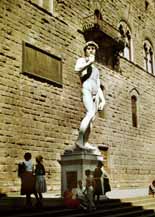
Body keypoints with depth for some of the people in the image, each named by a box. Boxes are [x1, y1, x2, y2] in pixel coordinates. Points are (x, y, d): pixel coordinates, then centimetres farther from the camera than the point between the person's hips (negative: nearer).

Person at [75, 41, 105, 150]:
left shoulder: (96, 69, 32)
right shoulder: (81, 60, 15)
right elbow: (77, 69, -11)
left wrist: (103, 99, 16)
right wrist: (89, 62, -4)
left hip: (95, 94, 6)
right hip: (86, 89, -6)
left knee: (92, 118, -7)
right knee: (91, 113, -27)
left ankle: (85, 142, -9)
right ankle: (79, 140, -31)